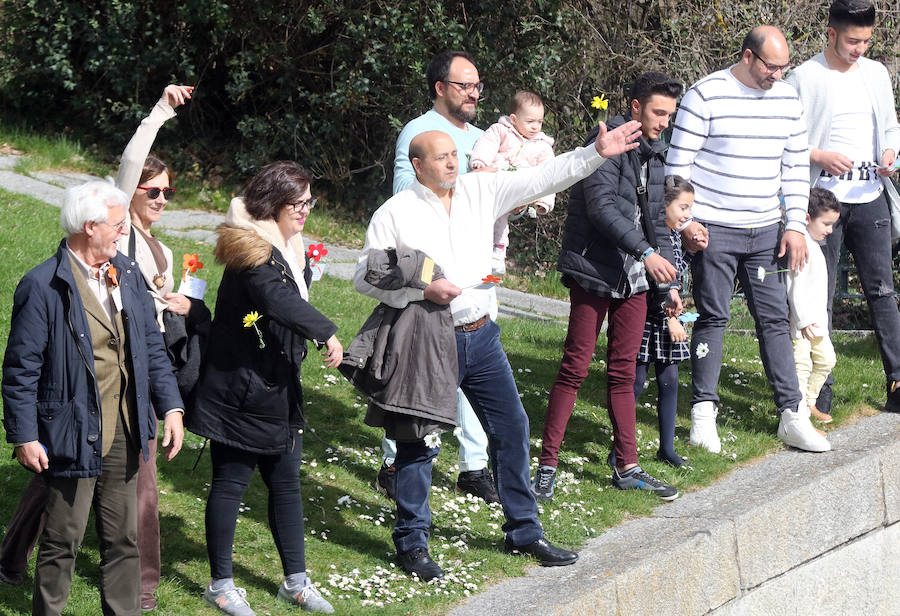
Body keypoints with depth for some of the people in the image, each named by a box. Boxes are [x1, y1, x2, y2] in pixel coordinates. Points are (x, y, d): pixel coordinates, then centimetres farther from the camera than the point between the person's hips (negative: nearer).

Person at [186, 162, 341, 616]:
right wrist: (326, 333, -39)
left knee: (286, 481, 13)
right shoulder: (253, 250, -19)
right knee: (231, 481, 2)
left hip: (278, 388, 9)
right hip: (240, 389, -9)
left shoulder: (290, 249, 11)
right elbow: (279, 300, -36)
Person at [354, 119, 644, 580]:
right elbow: (365, 277, -7)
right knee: (419, 444, 1)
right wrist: (423, 291, -19)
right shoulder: (395, 213, -6)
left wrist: (596, 153, -6)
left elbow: (542, 178, 3)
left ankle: (524, 532, 22)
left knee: (512, 429, 9)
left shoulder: (480, 190, 5)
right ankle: (411, 543, 14)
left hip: (481, 336, 5)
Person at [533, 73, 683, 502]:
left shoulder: (654, 156, 16)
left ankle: (626, 467, 15)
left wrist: (668, 282, 15)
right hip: (594, 272, -7)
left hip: (634, 278, 7)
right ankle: (547, 465, -2)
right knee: (575, 368, -6)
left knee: (623, 372, 10)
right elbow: (601, 207, -21)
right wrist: (646, 252, -24)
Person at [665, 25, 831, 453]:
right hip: (714, 229, -4)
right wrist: (685, 220, -11)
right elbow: (678, 163, -7)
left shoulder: (787, 100, 6)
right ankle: (703, 412, 9)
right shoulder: (706, 95, -10)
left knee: (775, 319, 4)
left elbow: (796, 166, 12)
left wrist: (795, 226, 5)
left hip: (766, 230, 4)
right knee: (712, 318, 0)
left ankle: (793, 416, 5)